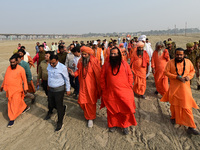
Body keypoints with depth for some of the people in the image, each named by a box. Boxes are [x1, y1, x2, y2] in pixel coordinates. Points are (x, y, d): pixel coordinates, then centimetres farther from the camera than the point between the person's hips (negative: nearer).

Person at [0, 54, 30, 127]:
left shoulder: (21, 69, -13)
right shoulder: (8, 68, 4)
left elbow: (24, 79, -7)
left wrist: (25, 88, -8)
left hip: (17, 89, -6)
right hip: (9, 89, 7)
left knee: (15, 104, -2)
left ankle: (12, 119, 10)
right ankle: (25, 107, 43)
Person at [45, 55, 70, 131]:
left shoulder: (62, 67, -19)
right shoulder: (49, 66, -2)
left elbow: (66, 79, -9)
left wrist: (68, 89, -4)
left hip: (59, 90, -5)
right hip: (50, 89, 6)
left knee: (59, 106, 4)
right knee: (50, 103, 18)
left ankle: (59, 123, 22)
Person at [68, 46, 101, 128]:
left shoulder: (94, 61, -13)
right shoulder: (81, 61, 1)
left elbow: (98, 74, -9)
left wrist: (98, 86, -8)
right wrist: (74, 74, -8)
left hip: (91, 85, -4)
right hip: (83, 85, 4)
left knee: (91, 102, 6)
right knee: (81, 101, 6)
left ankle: (90, 118, 26)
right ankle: (87, 112, 39)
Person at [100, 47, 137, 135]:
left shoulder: (124, 64, 1)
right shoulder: (106, 65, 1)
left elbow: (130, 75, 7)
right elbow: (102, 78, 5)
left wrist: (129, 86, 2)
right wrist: (104, 90, 3)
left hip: (124, 92, 0)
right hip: (111, 92, 1)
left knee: (126, 109, 3)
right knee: (112, 109, 12)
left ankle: (125, 125, 25)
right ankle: (112, 125, 34)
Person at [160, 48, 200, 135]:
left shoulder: (188, 62, 2)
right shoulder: (170, 62, -4)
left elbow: (192, 70, 12)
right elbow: (166, 72, -8)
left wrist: (189, 76, -10)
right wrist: (177, 77, -19)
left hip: (185, 87, 1)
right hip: (174, 88, -1)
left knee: (187, 106, -1)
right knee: (174, 104, 14)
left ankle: (190, 127, 5)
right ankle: (174, 117, 41)